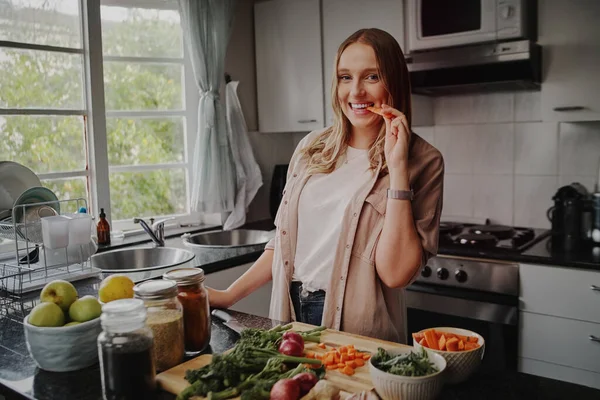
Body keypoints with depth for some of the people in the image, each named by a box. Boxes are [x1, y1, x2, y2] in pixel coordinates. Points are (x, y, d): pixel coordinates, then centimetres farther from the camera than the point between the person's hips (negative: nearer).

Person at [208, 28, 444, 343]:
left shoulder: (421, 161, -11)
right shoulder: (313, 147, 3)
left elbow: (395, 274, -20)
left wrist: (397, 166, -23)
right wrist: (229, 295, 6)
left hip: (357, 332, -4)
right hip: (289, 317, 4)